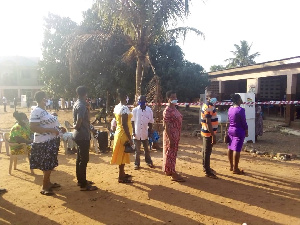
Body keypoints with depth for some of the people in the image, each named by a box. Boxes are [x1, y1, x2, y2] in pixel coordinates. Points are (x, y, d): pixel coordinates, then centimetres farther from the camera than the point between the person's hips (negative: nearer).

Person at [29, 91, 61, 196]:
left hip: (50, 141, 10)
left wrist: (58, 128, 13)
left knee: (49, 164, 18)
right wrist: (50, 130, -27)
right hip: (44, 142, -10)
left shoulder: (44, 110, 12)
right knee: (47, 165, -3)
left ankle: (48, 183, 31)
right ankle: (44, 188, 9)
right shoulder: (36, 111, -18)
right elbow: (33, 127, -26)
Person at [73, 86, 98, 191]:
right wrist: (76, 127, -8)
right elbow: (79, 121, -26)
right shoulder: (82, 105, -19)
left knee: (80, 158, 17)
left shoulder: (77, 104, 12)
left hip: (79, 135, 10)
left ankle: (80, 180, 29)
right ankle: (83, 185, 3)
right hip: (83, 135, -10)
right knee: (84, 160, -4)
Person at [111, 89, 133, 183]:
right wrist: (129, 138, -22)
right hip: (124, 134, -9)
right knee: (123, 155, 0)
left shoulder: (116, 107, 8)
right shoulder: (124, 108, -20)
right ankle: (121, 177, 9)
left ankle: (122, 174, 31)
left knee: (121, 155, 18)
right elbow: (124, 125, -24)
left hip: (118, 133, 9)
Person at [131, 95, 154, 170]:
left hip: (145, 133, 1)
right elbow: (132, 122, 0)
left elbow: (150, 122, 3)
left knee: (147, 149, 15)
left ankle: (148, 161, 31)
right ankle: (137, 164, 19)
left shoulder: (149, 110, -3)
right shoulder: (135, 110, -4)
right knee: (137, 150, 9)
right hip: (137, 133, -1)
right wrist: (133, 131, -5)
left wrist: (150, 132, 1)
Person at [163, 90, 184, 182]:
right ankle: (173, 174, 3)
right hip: (170, 135, -10)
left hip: (176, 135, 10)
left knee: (173, 153, 16)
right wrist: (170, 139, -23)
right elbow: (166, 126, -20)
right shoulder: (167, 111, -17)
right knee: (170, 154, -3)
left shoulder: (174, 109, 13)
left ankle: (168, 170, 28)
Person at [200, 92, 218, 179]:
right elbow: (208, 123, -27)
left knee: (205, 150, 19)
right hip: (209, 133, -10)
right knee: (207, 152, -3)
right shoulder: (208, 107, -21)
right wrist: (213, 136, -27)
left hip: (207, 132, 10)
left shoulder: (207, 106, 11)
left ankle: (206, 167, 33)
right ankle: (207, 172, 5)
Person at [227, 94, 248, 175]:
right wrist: (246, 131, -3)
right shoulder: (240, 110, -18)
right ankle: (235, 169, 1)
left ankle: (231, 166, 23)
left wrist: (231, 126, 19)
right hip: (239, 131, -8)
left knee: (230, 148, 12)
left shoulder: (230, 109, 5)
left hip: (230, 130, 8)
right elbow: (244, 122, -14)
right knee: (236, 150, -4)